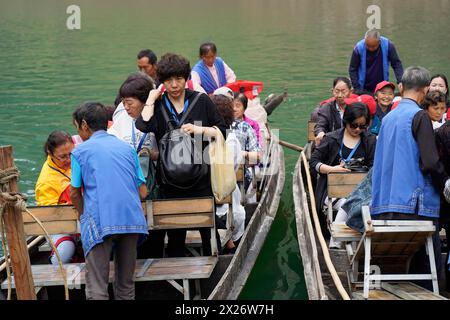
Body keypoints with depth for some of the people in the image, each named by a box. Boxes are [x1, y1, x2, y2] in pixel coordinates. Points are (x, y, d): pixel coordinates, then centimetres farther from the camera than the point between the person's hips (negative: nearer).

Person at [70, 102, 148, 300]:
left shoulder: (80, 151, 7)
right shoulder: (127, 148, 19)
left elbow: (75, 194, 11)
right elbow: (142, 192, 15)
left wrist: (82, 215, 30)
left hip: (99, 222, -4)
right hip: (132, 220, 5)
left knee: (96, 289, -6)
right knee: (126, 285, 14)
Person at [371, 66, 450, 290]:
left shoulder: (388, 118, 15)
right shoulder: (419, 116, -7)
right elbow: (430, 161, -15)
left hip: (386, 204, 8)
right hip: (416, 203, -7)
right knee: (429, 260, -3)